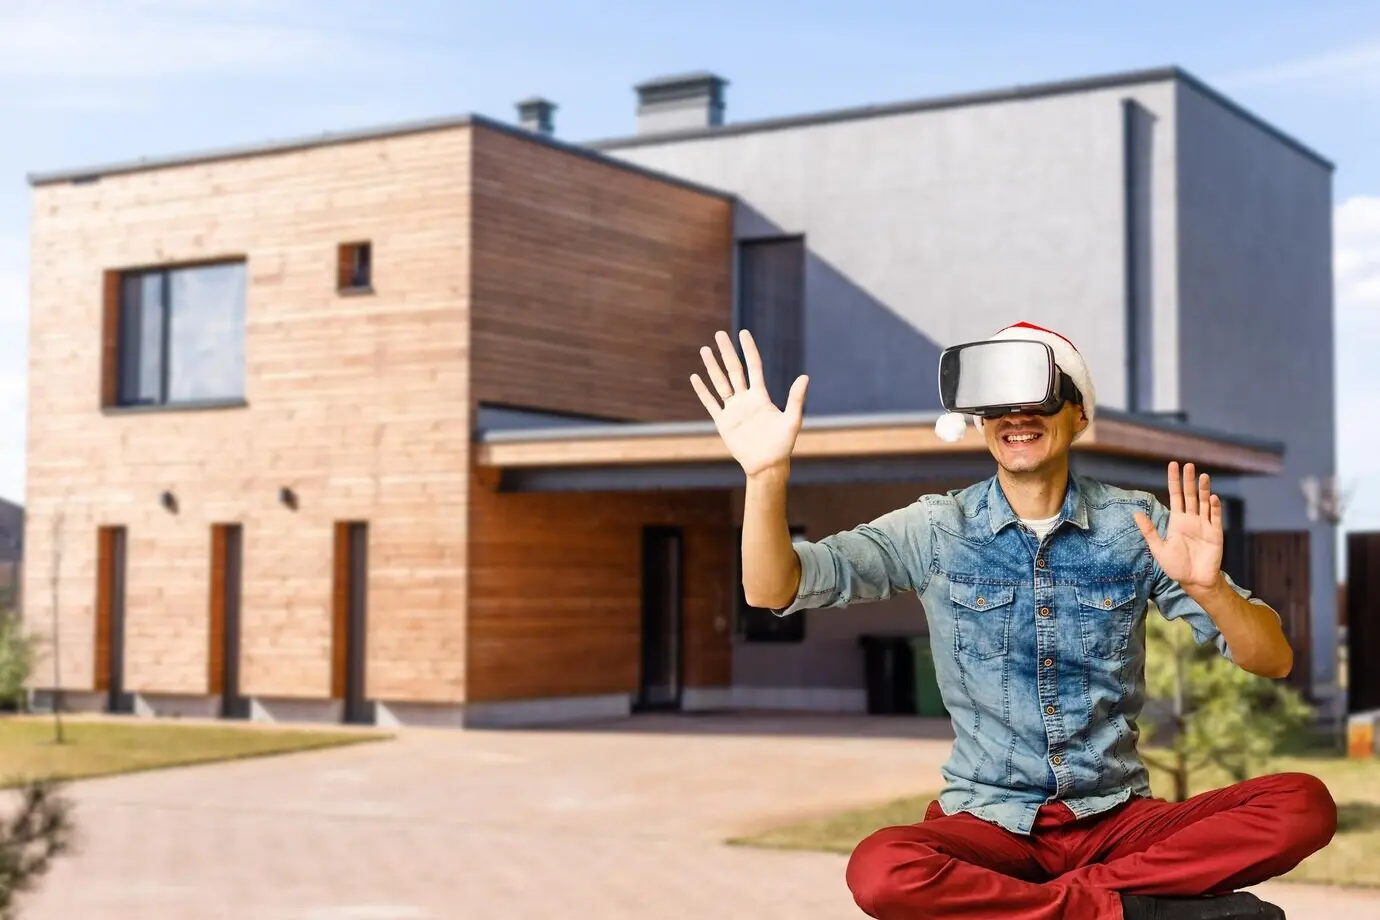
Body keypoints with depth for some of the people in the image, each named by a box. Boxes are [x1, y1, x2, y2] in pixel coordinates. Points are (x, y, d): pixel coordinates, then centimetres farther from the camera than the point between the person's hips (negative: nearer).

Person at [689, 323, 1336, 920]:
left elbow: (1273, 660, 0)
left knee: (1303, 804, -23)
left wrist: (1208, 586, -22)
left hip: (1117, 818, 1)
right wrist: (767, 473, -27)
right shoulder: (936, 531, 1)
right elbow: (773, 591, -8)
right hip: (990, 821, -1)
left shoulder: (1136, 525, 2)